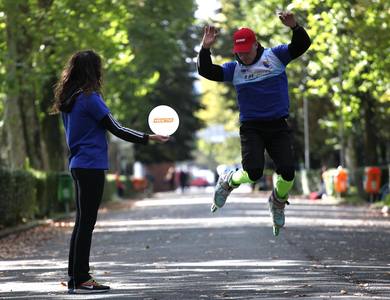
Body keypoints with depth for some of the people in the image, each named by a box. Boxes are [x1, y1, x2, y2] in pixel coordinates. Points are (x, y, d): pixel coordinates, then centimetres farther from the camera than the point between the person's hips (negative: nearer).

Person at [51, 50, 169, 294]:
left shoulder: (69, 100, 12)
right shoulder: (90, 98, -14)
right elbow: (116, 128, -13)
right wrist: (148, 138, -7)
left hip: (78, 165, 9)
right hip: (92, 166, -9)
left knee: (82, 221, 12)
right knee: (86, 222, -6)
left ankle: (76, 277, 16)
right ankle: (81, 280, -4)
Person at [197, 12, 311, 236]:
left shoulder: (276, 56, 2)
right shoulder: (234, 68, 5)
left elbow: (303, 45, -8)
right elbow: (206, 71, -2)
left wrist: (294, 27, -28)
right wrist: (205, 49, -17)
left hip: (279, 126, 1)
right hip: (251, 127, 0)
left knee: (288, 172, -10)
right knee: (253, 172, -18)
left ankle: (278, 201, 22)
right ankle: (228, 182, 16)